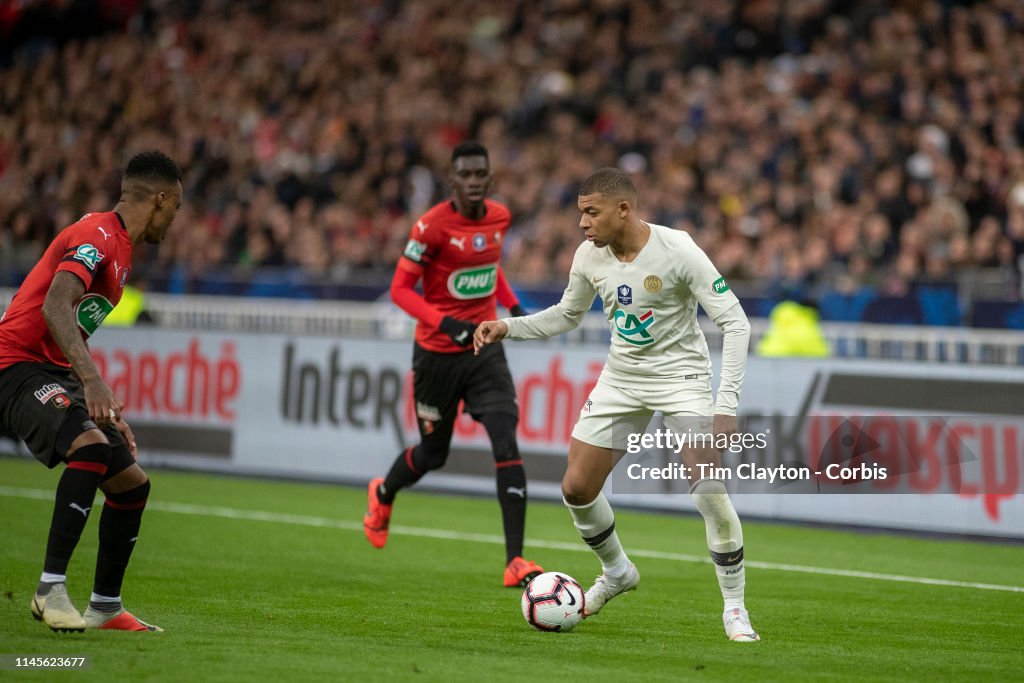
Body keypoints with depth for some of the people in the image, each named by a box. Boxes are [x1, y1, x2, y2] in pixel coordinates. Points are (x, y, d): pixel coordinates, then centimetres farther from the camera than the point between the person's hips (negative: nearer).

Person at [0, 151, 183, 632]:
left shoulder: (120, 249, 19)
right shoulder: (98, 235, -13)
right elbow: (54, 307, -30)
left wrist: (106, 410, 24)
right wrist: (92, 381, -40)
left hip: (57, 373, 10)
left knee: (131, 481, 7)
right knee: (91, 445, -33)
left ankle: (105, 607, 19)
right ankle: (50, 589, -31)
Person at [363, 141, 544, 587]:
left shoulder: (499, 217, 2)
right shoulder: (432, 226, -16)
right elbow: (401, 288, -13)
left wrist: (511, 303, 7)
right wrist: (445, 323, -27)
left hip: (486, 350, 4)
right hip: (437, 353, -4)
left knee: (507, 445, -14)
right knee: (433, 454, 12)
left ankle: (515, 561, -16)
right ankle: (383, 494, 49)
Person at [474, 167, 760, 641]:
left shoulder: (677, 250, -22)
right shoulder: (589, 255, -6)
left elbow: (734, 322, -20)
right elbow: (567, 314, 14)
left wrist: (727, 403, -28)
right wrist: (507, 328, -1)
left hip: (681, 375, -5)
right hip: (620, 377, 6)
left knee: (709, 490, -20)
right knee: (576, 488, 2)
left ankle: (734, 608, -5)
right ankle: (616, 573, 30)